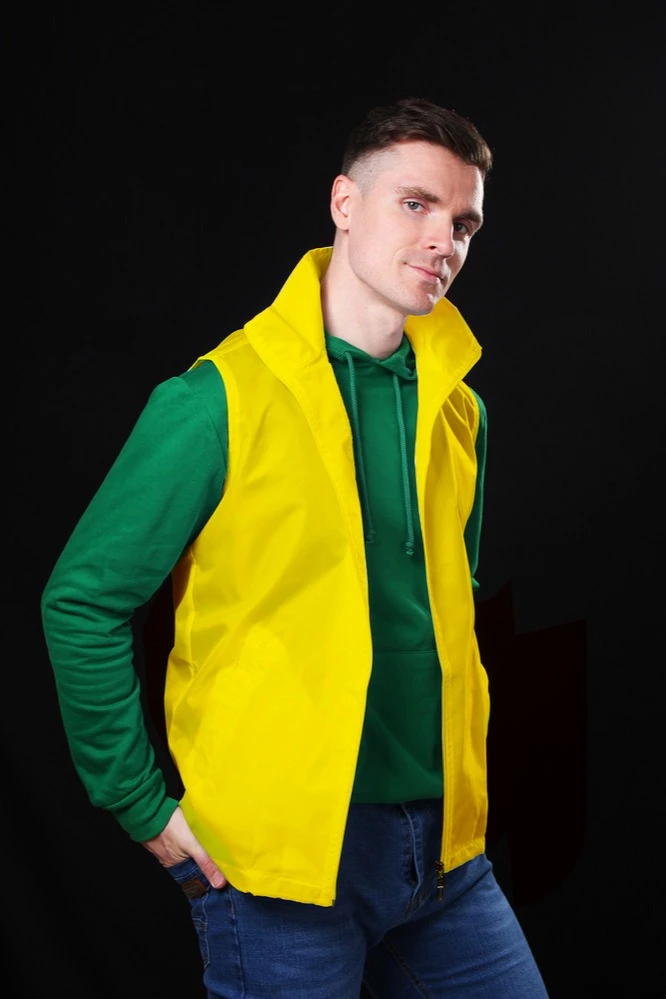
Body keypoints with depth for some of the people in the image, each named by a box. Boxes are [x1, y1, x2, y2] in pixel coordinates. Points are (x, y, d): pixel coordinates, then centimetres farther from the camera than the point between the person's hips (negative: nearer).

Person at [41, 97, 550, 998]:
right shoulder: (222, 399, -11)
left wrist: (459, 771, 16)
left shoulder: (458, 409, 7)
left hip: (443, 846, 6)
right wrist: (148, 812, -9)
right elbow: (83, 601, -10)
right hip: (284, 852, -5)